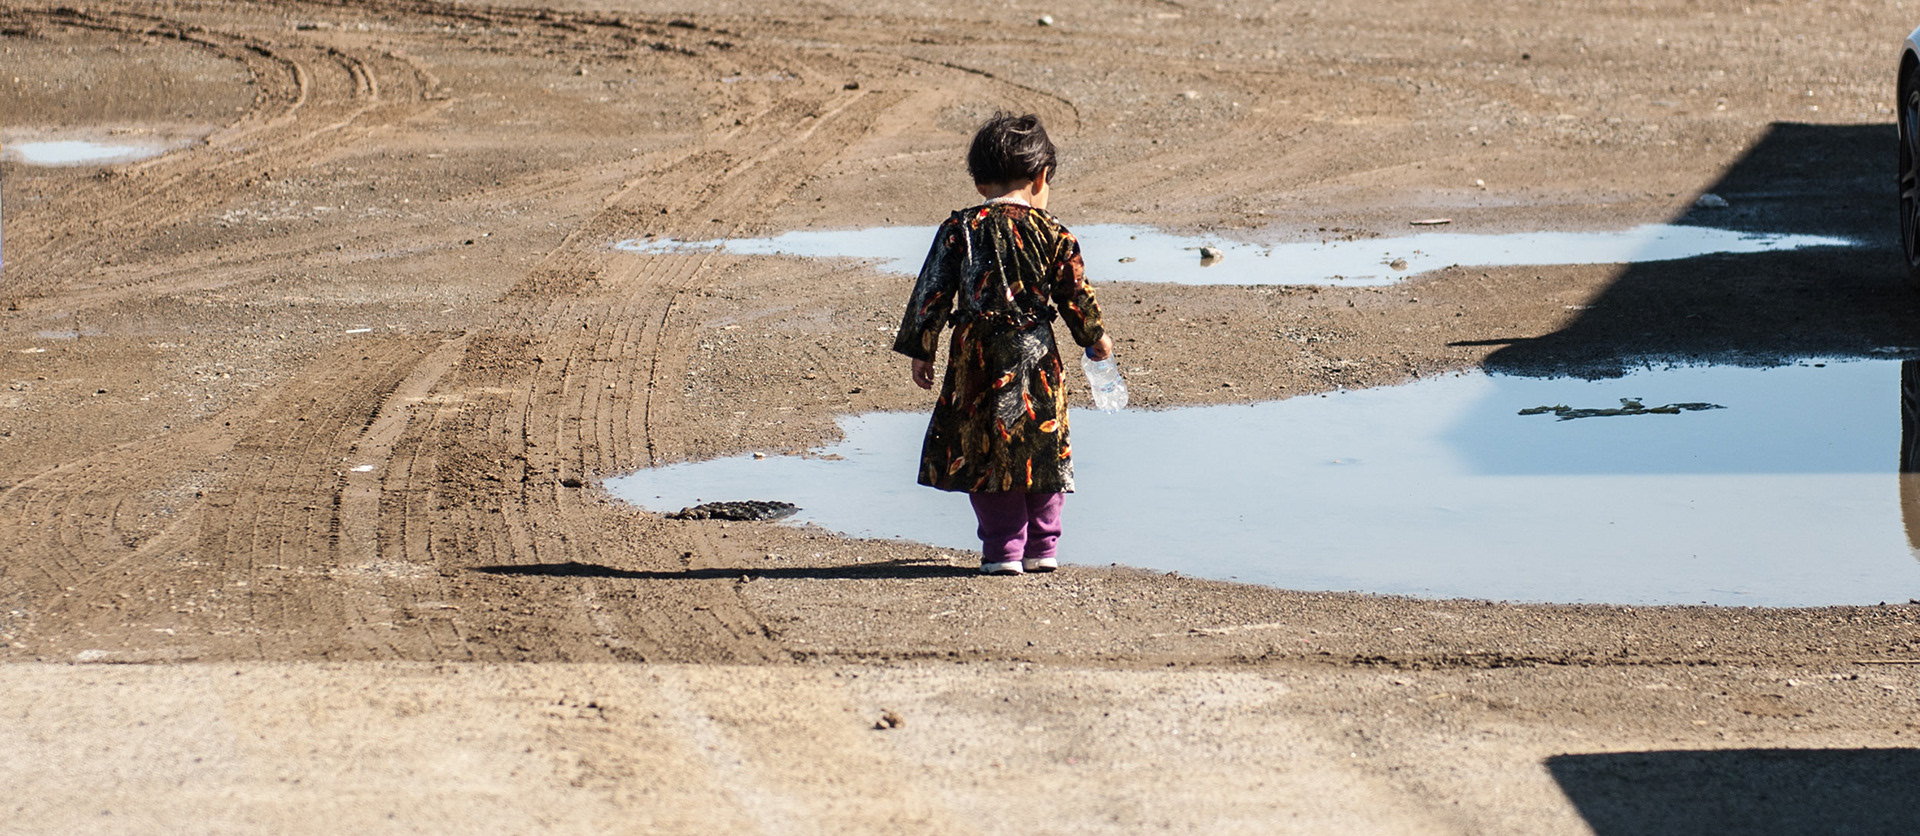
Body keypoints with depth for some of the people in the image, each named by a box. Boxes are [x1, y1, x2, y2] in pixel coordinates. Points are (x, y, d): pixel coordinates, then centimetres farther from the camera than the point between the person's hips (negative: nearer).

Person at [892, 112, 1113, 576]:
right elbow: (1075, 294, 5)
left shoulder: (960, 229, -2)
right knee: (1043, 447, 12)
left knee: (985, 451, 6)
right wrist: (1096, 337, 22)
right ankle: (1042, 546, 14)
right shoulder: (1051, 232, -1)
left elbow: (933, 293, -1)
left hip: (977, 362, -1)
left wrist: (921, 349, 8)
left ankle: (1003, 549, 3)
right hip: (1036, 357, 1)